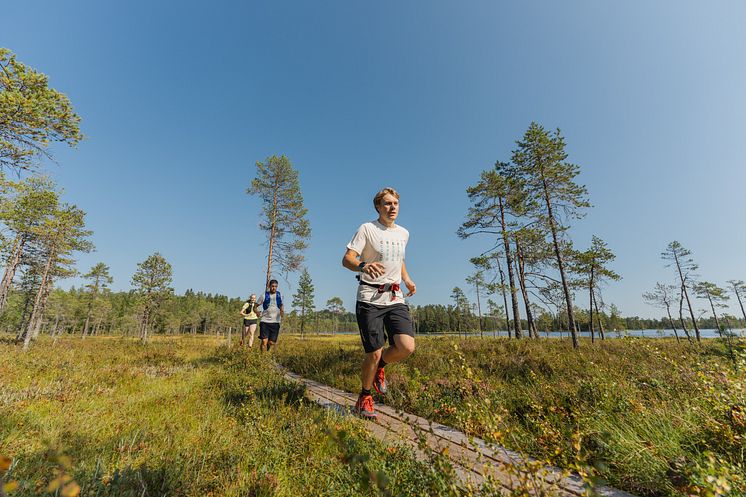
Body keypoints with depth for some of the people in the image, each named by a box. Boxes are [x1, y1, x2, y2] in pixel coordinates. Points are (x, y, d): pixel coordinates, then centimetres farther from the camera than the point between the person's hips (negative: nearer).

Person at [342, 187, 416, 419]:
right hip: (370, 299, -4)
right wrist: (364, 265, -32)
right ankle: (364, 398, 27)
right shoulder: (367, 229, -3)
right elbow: (347, 259, -11)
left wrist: (407, 279, 18)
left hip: (396, 299, 5)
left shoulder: (403, 233, 14)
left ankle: (378, 367, 21)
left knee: (406, 348, -13)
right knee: (374, 354, -2)